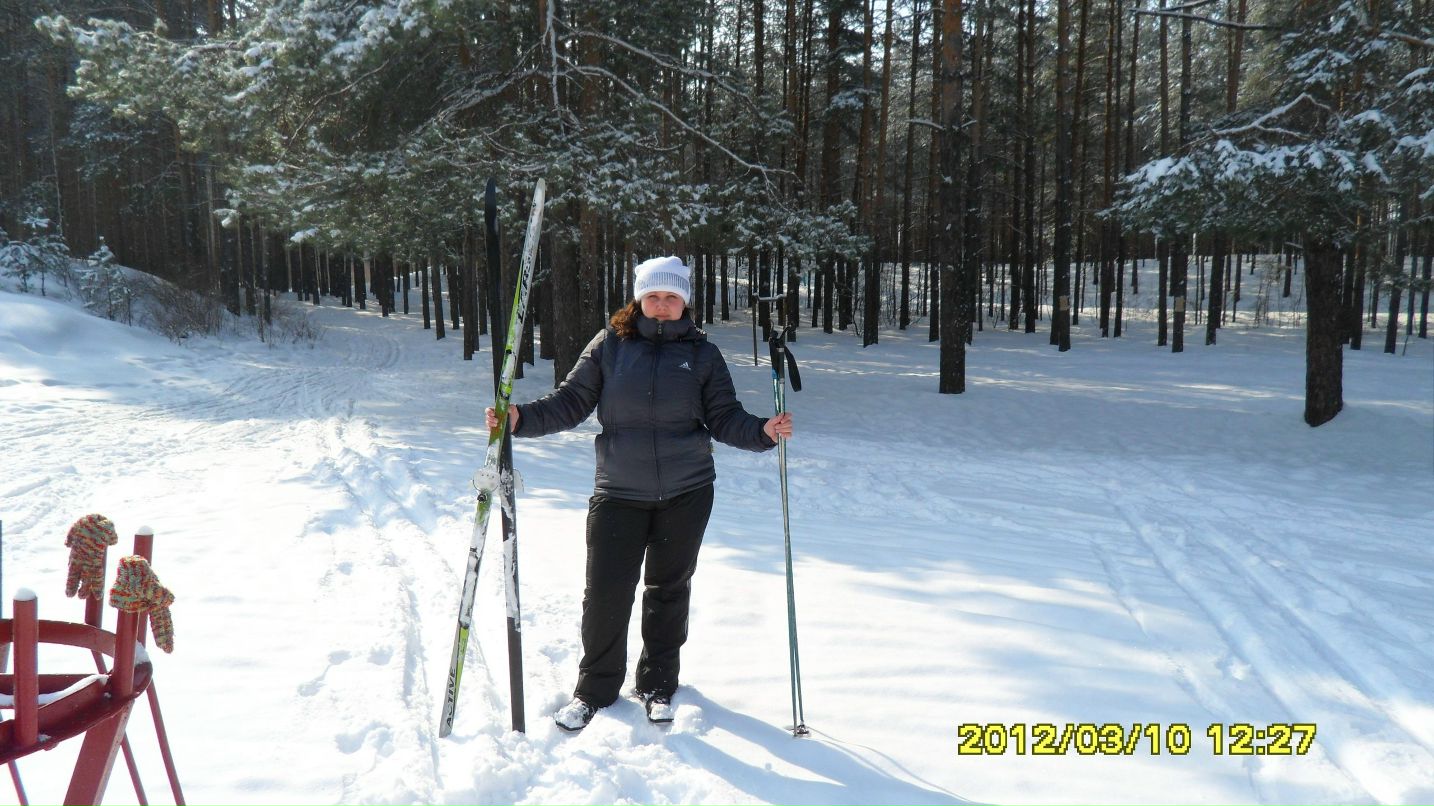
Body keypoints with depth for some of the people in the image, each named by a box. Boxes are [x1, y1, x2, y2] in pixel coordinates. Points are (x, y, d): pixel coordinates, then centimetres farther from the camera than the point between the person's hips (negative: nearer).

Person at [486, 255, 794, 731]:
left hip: (686, 493, 1)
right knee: (605, 591, -2)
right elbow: (571, 402, 2)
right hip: (619, 492, -1)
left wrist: (763, 432, -16)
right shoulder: (610, 345, 2)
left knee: (668, 588, 13)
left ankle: (658, 683, 32)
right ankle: (596, 687, 21)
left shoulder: (701, 353, 4)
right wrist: (522, 419, -12)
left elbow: (724, 417, 1)